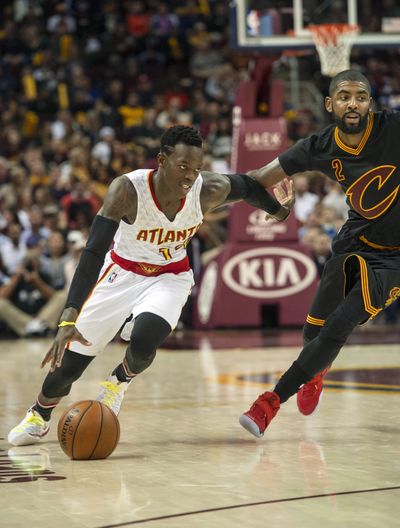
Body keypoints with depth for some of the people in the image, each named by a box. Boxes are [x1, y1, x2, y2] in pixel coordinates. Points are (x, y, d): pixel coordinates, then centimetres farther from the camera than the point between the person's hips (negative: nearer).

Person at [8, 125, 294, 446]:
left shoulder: (208, 191, -25)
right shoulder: (127, 190, -32)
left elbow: (246, 185, -1)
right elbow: (93, 253, -35)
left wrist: (279, 210, 19)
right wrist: (69, 319, -43)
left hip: (170, 277, 1)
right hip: (122, 272, -1)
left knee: (143, 342, -28)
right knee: (70, 360, 0)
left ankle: (119, 383, 9)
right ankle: (39, 416, 32)